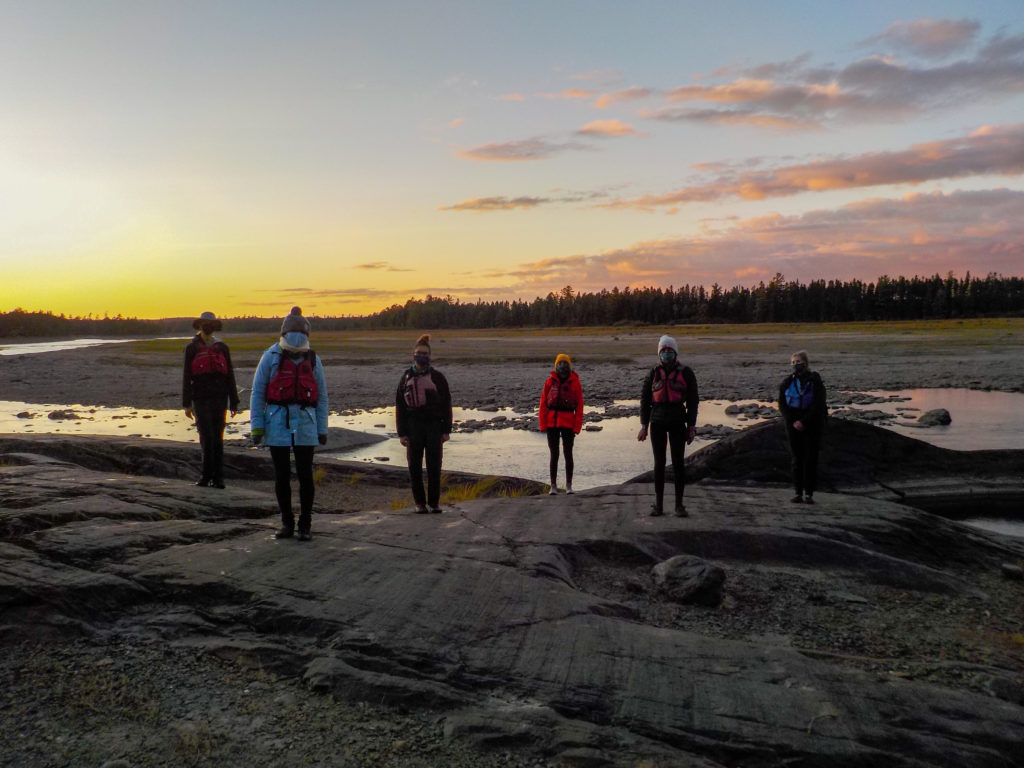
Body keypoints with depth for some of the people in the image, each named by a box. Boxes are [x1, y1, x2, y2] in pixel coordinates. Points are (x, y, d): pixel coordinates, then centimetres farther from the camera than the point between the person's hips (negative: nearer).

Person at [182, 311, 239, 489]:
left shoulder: (222, 348, 11)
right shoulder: (192, 348, 6)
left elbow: (230, 376, 11)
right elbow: (187, 377, 4)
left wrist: (233, 402, 6)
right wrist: (187, 404, -3)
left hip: (219, 398, 2)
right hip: (200, 399, -2)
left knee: (217, 439, 4)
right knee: (207, 437, -8)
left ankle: (217, 477, 8)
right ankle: (207, 475, 2)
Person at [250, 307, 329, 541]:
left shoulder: (313, 360, 7)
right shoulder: (271, 357, 2)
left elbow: (321, 396, 11)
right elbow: (257, 393, 3)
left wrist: (322, 429, 7)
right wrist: (257, 425, -4)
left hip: (305, 423, 0)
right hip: (278, 422, 0)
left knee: (305, 475, 0)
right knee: (281, 476, 5)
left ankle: (305, 525, 11)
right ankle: (286, 523, 18)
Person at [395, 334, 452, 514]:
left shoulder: (437, 377, 1)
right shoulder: (406, 377, 5)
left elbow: (446, 404, 1)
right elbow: (400, 407, 6)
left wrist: (446, 430, -4)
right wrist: (402, 433, 0)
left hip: (434, 426, -1)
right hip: (413, 427, 1)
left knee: (434, 466, 0)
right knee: (415, 466, 4)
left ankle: (434, 502, 11)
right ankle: (419, 502, 15)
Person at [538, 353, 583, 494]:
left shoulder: (575, 383, -1)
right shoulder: (550, 382, 3)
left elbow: (579, 406, -2)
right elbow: (543, 404, 3)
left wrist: (577, 427, -8)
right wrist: (543, 425, -2)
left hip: (568, 423, -1)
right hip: (552, 423, 1)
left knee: (568, 454, 4)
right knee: (554, 455, 6)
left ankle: (569, 485, 14)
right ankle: (553, 486, 13)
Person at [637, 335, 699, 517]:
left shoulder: (685, 373, 0)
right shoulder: (654, 373, 5)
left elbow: (692, 401, 1)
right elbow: (645, 399, 7)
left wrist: (691, 427, -4)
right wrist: (644, 426, 1)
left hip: (677, 421, -2)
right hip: (657, 421, 2)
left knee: (678, 463, -1)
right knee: (659, 463, 4)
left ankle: (679, 505, 7)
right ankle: (658, 505, 10)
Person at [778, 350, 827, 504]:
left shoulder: (815, 380, -2)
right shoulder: (787, 382, 6)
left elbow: (818, 404, -7)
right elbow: (782, 405, 5)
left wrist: (803, 421, -14)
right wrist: (793, 422, -8)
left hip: (812, 426, -2)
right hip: (793, 426, 2)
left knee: (810, 460, -2)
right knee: (797, 460, 4)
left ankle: (809, 494, 2)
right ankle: (798, 493, 8)